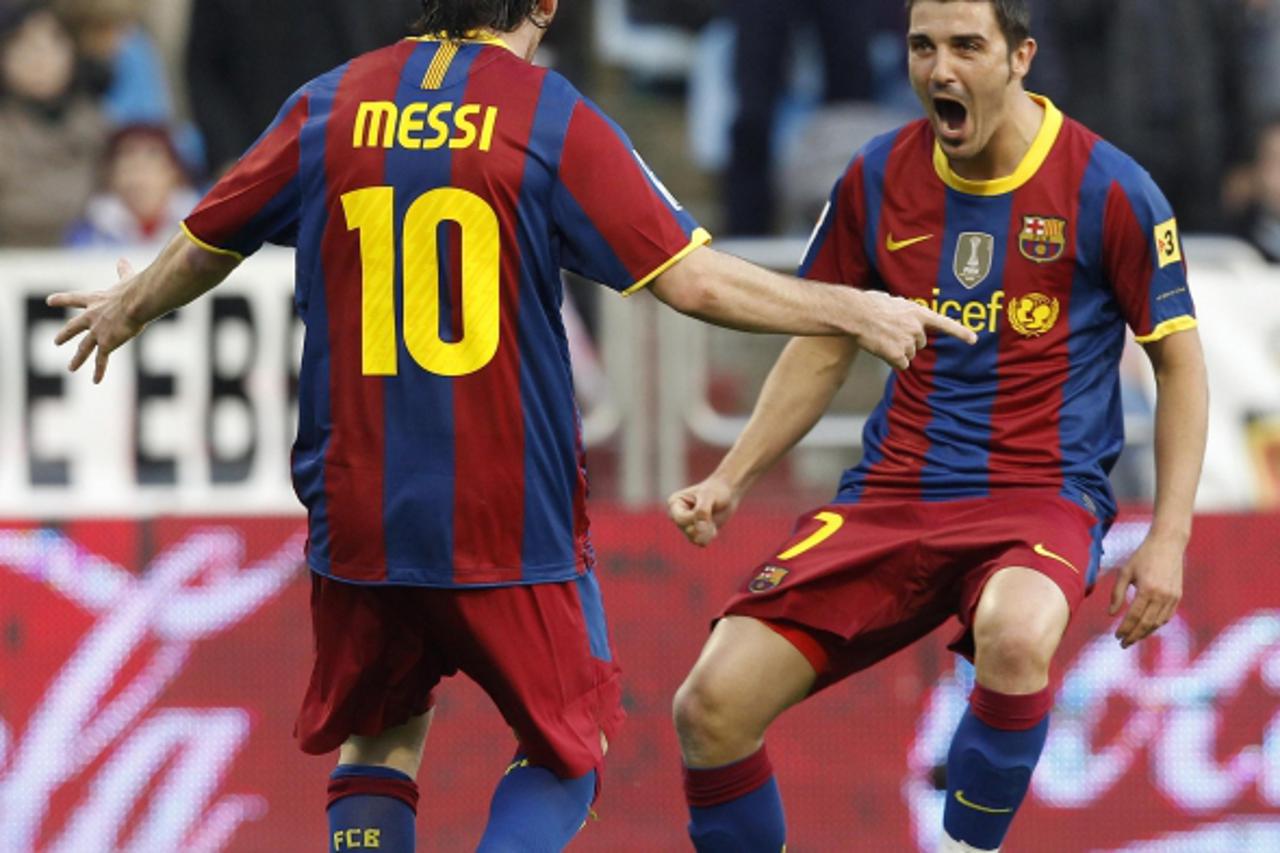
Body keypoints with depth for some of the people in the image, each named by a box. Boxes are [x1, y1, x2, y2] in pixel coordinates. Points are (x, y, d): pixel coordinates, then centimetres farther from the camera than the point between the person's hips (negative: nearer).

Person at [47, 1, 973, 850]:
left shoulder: (328, 109, 3)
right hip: (513, 521, -3)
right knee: (564, 751, 12)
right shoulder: (551, 117, -7)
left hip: (356, 512, 3)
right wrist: (853, 311, -3)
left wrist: (128, 308, 38)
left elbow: (202, 249, 17)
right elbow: (691, 278, -12)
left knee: (377, 745, 20)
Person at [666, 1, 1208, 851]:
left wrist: (1169, 540, -6)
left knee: (1014, 636, -40)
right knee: (711, 706, -12)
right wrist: (730, 479, 6)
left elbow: (1179, 360, 2)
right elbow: (823, 344, 17)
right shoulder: (878, 178, 3)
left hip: (1041, 495, -4)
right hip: (891, 495, 4)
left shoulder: (1108, 189, -7)